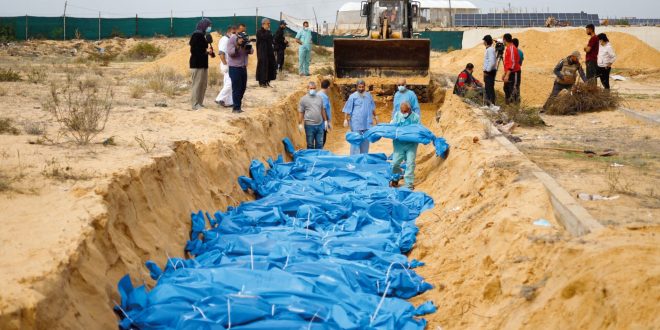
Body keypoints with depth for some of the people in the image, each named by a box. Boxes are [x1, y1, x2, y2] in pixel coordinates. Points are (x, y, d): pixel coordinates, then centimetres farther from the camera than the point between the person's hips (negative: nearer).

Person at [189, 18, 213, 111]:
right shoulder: (196, 35, -12)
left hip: (203, 64, 9)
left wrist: (208, 50, -1)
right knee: (197, 85, -5)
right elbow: (194, 50, -18)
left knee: (203, 84, 12)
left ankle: (200, 103, 19)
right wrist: (206, 51, -17)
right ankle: (195, 105, -1)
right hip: (197, 64, -9)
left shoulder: (202, 35, 16)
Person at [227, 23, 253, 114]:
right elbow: (230, 52, -18)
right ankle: (236, 108, -1)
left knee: (243, 88, 13)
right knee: (236, 88, -5)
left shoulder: (245, 38, 11)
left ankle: (238, 104, 26)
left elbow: (251, 51, 6)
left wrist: (249, 47, -15)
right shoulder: (232, 39, -8)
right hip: (235, 67, -7)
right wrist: (238, 45, -28)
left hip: (243, 67, 7)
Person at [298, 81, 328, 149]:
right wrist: (300, 124, -8)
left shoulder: (319, 98, 9)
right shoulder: (304, 99, -3)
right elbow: (300, 112, -4)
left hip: (320, 124, 4)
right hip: (309, 125, -4)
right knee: (310, 145, 5)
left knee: (319, 144, 11)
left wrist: (325, 121, 13)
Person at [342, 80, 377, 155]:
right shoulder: (353, 97, -5)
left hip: (367, 123, 5)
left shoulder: (368, 95, 10)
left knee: (365, 141, 10)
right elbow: (347, 110, -6)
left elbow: (372, 107, 24)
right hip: (356, 124, -5)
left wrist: (375, 116, 27)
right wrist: (346, 120, -12)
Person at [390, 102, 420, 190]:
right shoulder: (397, 115, 2)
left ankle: (409, 185, 1)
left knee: (410, 163, -5)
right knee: (395, 162, 3)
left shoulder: (415, 117, -5)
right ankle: (395, 180, 28)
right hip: (399, 143, 2)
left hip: (411, 144, -2)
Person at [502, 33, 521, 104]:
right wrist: (505, 74, 23)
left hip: (513, 73, -10)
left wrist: (507, 75, -27)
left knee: (512, 90, -10)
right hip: (509, 73, 10)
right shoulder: (507, 48, 14)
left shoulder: (512, 48, -16)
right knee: (506, 88, 14)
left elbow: (512, 63, -23)